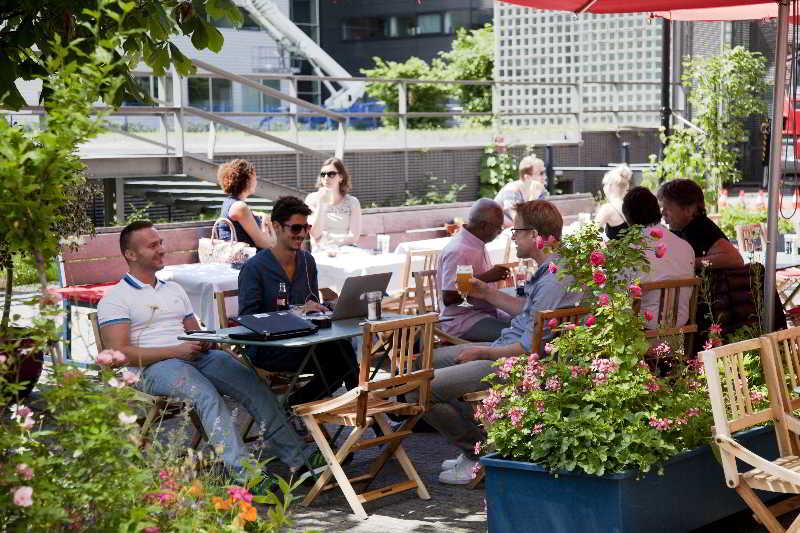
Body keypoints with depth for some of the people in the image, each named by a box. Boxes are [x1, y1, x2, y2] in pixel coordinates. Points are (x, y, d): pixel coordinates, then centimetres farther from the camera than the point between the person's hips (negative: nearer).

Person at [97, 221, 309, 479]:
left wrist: (205, 342, -1)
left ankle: (296, 457, -24)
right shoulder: (115, 299, 3)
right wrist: (175, 351, -16)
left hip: (194, 357, 6)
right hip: (152, 368, -6)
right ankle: (244, 472, -45)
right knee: (207, 394, -35)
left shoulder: (174, 289, 26)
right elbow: (119, 353, -9)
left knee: (253, 384, -19)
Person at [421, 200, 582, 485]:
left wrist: (482, 353, -12)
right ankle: (475, 448, 19)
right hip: (507, 347, 11)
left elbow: (530, 348, -25)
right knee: (431, 359, 20)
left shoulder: (554, 280, -25)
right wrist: (489, 294, 20)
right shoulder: (554, 268, 8)